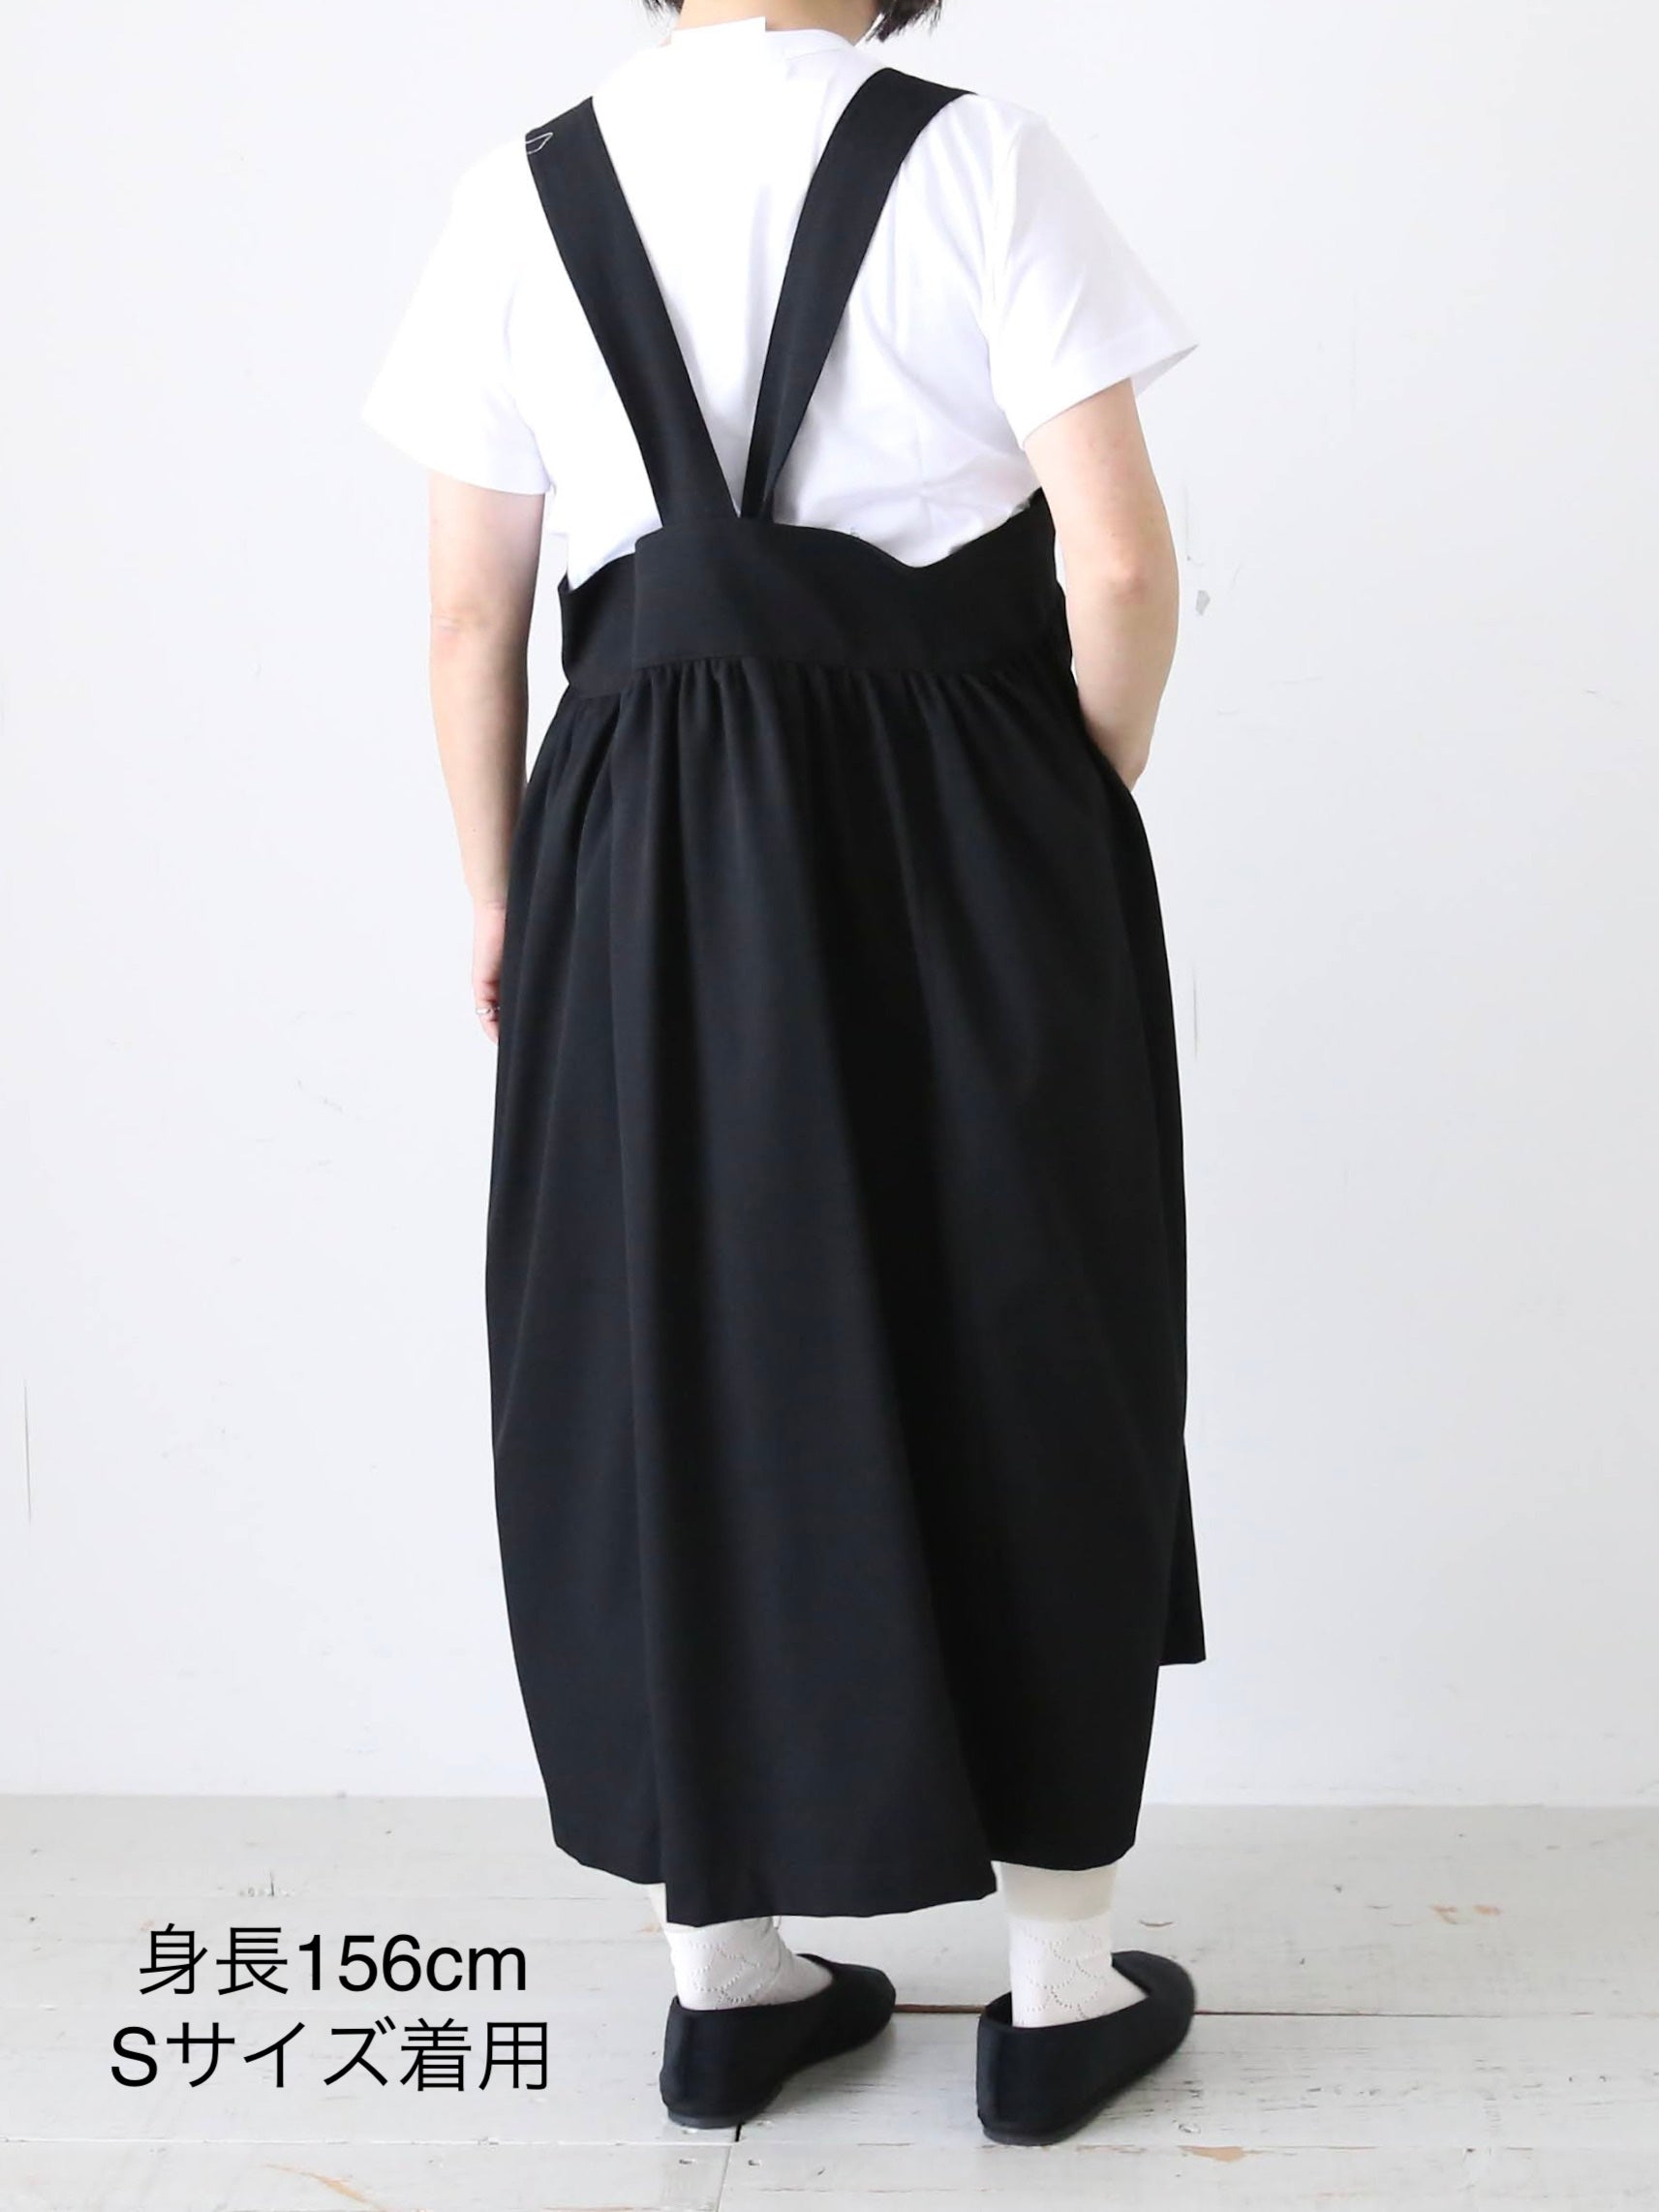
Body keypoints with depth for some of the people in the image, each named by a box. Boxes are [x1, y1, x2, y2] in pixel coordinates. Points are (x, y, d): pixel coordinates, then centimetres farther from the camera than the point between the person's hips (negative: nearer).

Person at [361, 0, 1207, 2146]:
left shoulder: (528, 195, 4)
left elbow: (471, 615, 4)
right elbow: (1120, 561, -9)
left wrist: (497, 901, 14)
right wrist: (1083, 823, 7)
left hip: (650, 850, 2)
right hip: (962, 831, -2)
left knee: (679, 1372, 13)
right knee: (1020, 1363, 10)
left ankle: (724, 1971, 24)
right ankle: (1061, 1984, 20)